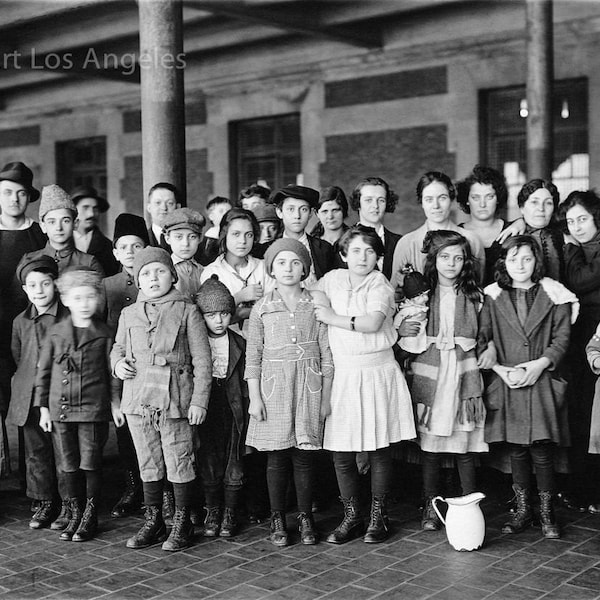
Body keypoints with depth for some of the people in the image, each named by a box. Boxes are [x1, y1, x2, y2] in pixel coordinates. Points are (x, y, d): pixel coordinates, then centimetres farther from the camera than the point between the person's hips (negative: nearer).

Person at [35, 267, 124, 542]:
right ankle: (75, 514, 23)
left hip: (93, 409, -2)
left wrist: (115, 402, -1)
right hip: (60, 410, 2)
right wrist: (43, 407, 6)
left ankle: (91, 517, 16)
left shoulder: (104, 334, -1)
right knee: (69, 466, 9)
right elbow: (43, 371, 8)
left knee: (91, 465, 2)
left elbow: (112, 372, 4)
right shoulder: (55, 333, 4)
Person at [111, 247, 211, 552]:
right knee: (148, 465, 13)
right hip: (138, 399, 4)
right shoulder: (129, 313, 10)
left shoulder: (187, 311, -1)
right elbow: (117, 348, 24)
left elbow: (201, 360, -2)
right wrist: (117, 363, 0)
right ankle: (153, 522, 25)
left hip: (175, 398, -4)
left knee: (179, 464, 2)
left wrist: (199, 400, -7)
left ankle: (182, 524, 16)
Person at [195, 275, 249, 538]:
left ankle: (230, 513, 16)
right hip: (205, 406, 0)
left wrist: (246, 408, -3)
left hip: (232, 407, 0)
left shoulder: (239, 343, 2)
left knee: (233, 461, 4)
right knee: (208, 462, 4)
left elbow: (244, 379, 2)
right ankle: (212, 511, 18)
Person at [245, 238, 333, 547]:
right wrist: (254, 397, -2)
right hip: (274, 386, 0)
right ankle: (277, 519, 15)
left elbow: (326, 353, 5)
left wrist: (326, 395, 2)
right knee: (276, 456, 3)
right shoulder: (262, 308, 2)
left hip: (309, 386, 0)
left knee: (304, 455, 3)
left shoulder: (315, 305, 3)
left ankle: (305, 518, 16)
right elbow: (253, 356, 3)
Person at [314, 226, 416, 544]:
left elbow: (372, 323, -18)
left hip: (378, 374, -2)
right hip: (342, 374, 3)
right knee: (341, 454, 2)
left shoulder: (379, 284, -3)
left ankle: (378, 516, 19)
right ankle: (351, 517, 17)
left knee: (379, 450, 5)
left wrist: (332, 317, -9)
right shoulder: (332, 280, 7)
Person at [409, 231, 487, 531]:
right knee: (429, 444, 2)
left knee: (464, 444, 1)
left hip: (463, 373, 0)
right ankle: (431, 506, 13)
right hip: (428, 372, 0)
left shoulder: (473, 295, 8)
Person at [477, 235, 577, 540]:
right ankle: (522, 509, 21)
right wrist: (501, 369, -10)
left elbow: (561, 338, 1)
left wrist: (539, 364, -12)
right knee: (516, 451, 8)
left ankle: (546, 511, 13)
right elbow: (483, 338, 3)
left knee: (542, 451, -2)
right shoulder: (493, 297, 7)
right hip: (507, 383, 2)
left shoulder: (552, 296, 3)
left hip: (542, 381, -2)